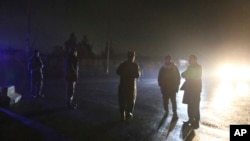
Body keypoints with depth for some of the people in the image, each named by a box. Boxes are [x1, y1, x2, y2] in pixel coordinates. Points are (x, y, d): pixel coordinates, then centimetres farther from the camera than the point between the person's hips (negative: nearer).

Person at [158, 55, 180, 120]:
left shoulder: (174, 67, 0)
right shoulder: (163, 68, 2)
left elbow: (178, 77, 4)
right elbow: (159, 78, 7)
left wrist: (177, 85, -3)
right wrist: (161, 85, -3)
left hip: (173, 88, -1)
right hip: (165, 88, 2)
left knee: (173, 101, -6)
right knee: (165, 101, 7)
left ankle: (175, 113, -1)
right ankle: (166, 111, 24)